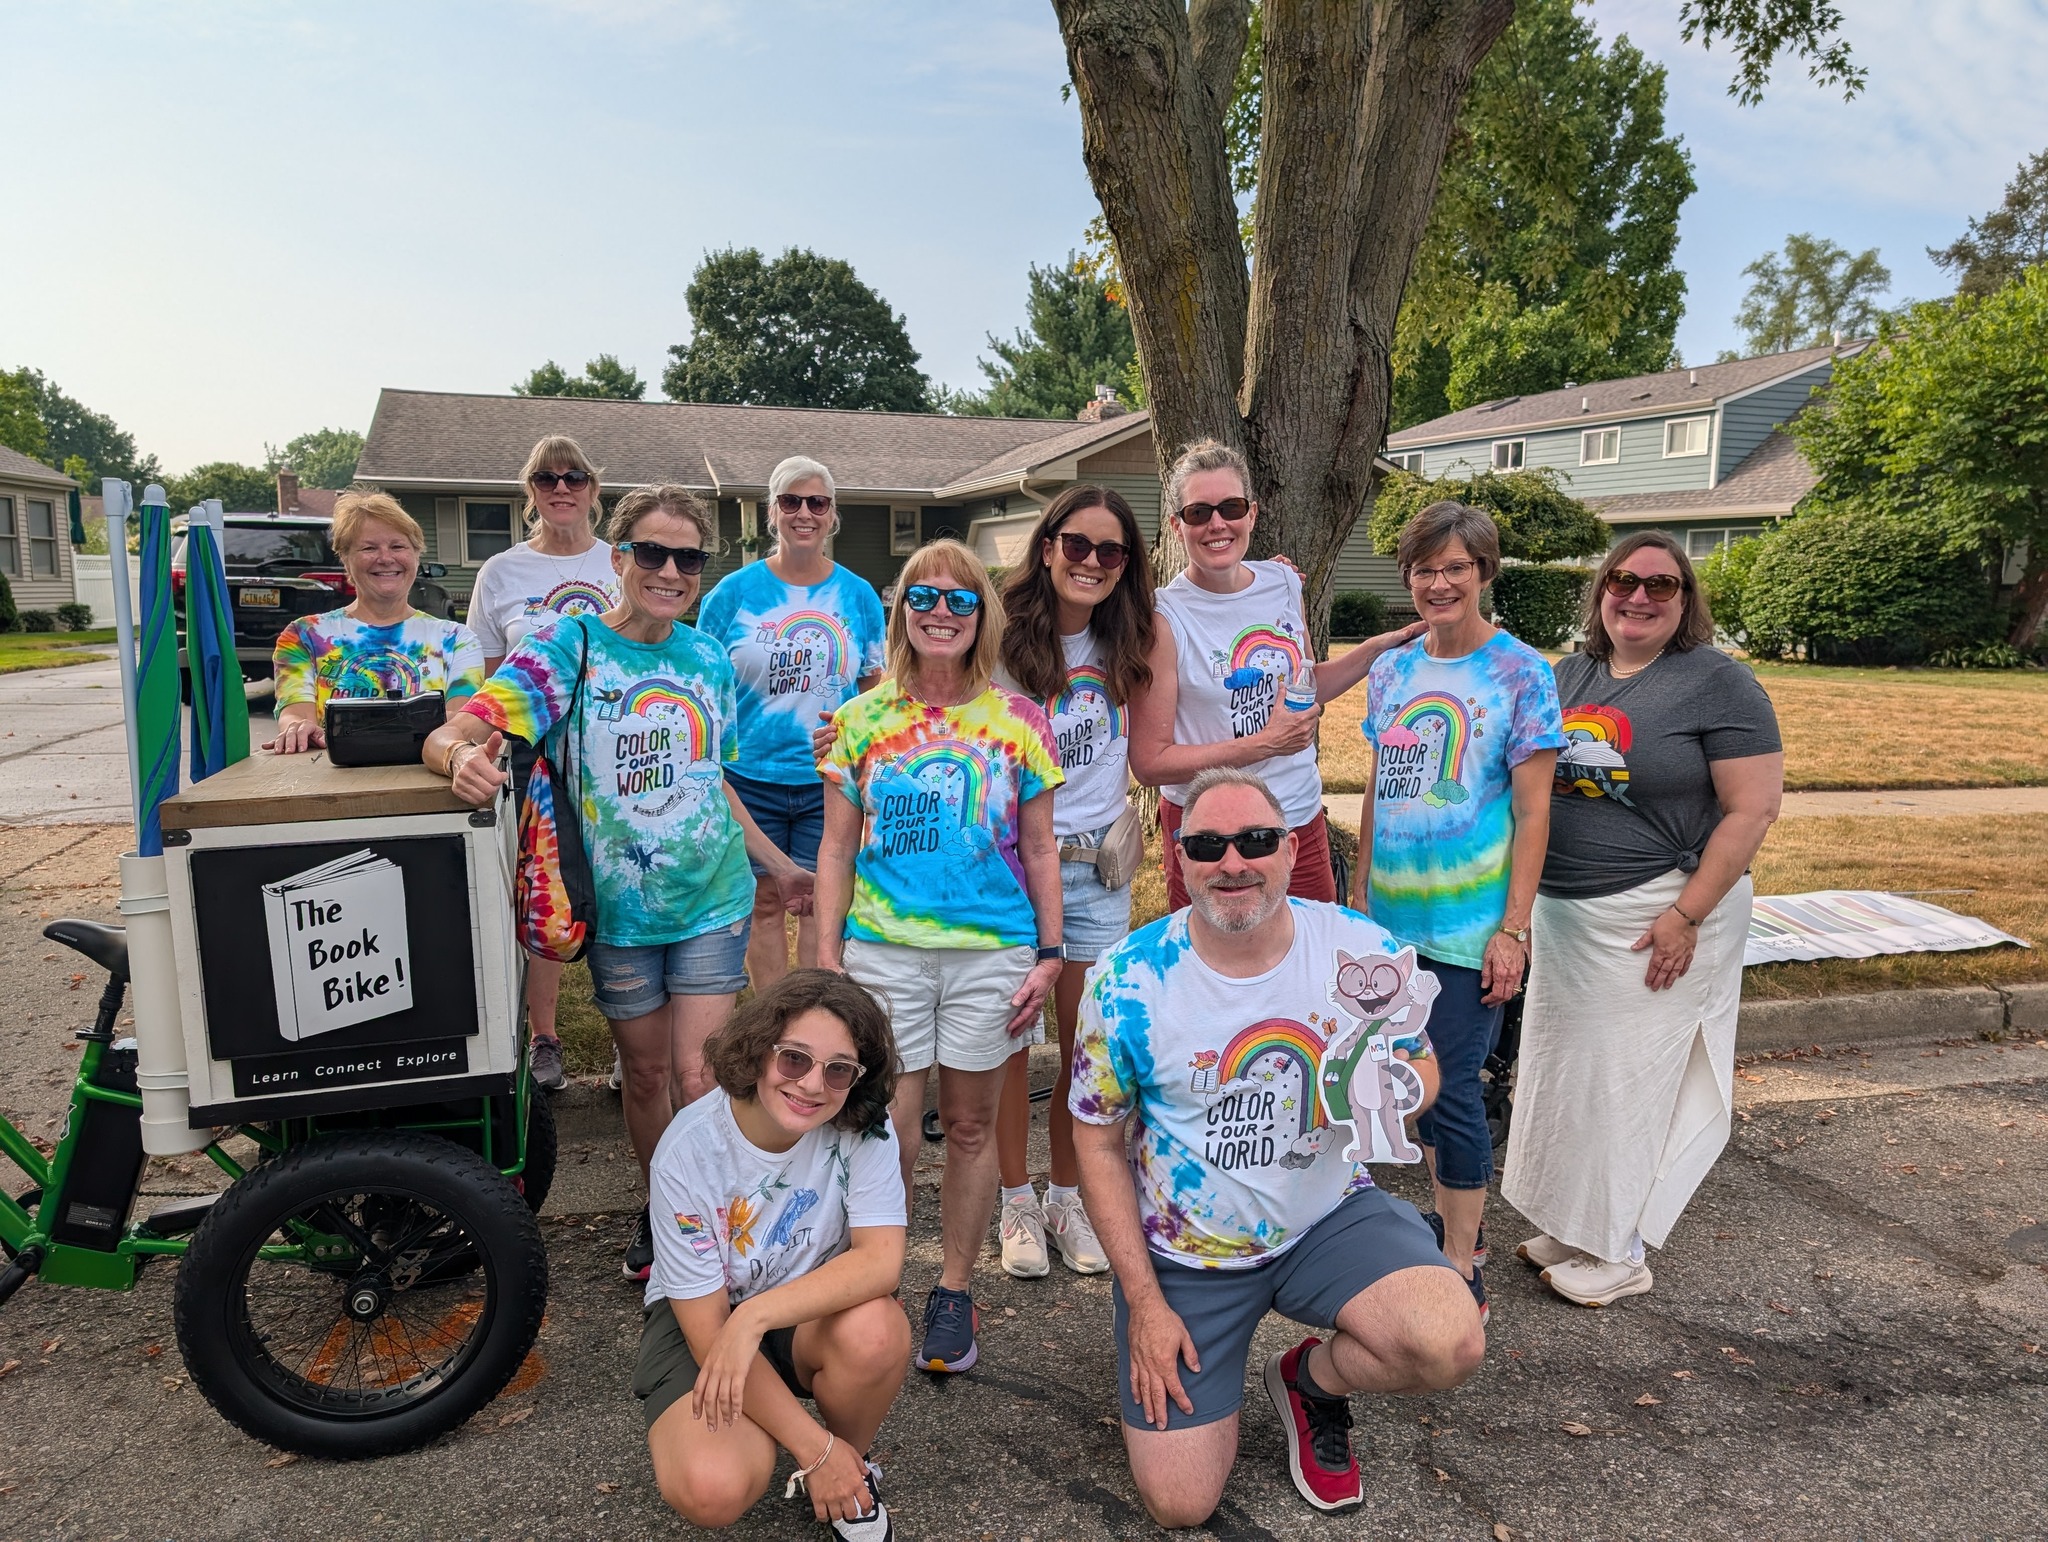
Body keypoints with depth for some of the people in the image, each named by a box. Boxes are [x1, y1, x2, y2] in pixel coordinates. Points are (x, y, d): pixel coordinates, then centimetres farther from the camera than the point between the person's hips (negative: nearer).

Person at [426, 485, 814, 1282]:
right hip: (619, 907, -1)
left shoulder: (709, 657, 2)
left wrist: (776, 863, 19)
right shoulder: (569, 646, -10)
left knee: (699, 1077, -3)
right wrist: (465, 756, -45)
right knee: (645, 1073, 13)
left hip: (713, 899, 2)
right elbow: (450, 732, -21)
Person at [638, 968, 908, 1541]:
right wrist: (813, 1448, -21)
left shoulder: (862, 1126, -20)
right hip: (699, 1320, -1)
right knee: (712, 1490, -28)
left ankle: (853, 1466, 0)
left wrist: (755, 1317, -39)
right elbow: (707, 1328, -20)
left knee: (874, 1329, -33)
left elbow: (882, 1257, -27)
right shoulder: (687, 1152, -25)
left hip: (814, 1313, 2)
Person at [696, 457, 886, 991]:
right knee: (764, 903, 10)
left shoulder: (859, 595, 4)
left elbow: (875, 690, 11)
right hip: (750, 778, 0)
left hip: (830, 782, 0)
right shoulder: (734, 591, 0)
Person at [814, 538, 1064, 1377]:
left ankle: (953, 1291, 27)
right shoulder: (863, 718, 4)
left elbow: (1039, 850, 7)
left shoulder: (1016, 721, 4)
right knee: (887, 1128, 3)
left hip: (992, 952, 0)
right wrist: (826, 953, 1)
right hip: (884, 950, 0)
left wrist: (1049, 953, 2)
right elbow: (837, 847, 6)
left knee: (970, 1125, 10)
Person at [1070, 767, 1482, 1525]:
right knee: (1179, 1504, -2)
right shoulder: (1126, 980, -17)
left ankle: (1309, 1379, 9)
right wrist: (1143, 1303, -8)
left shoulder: (1365, 953, -14)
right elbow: (1098, 1143, -7)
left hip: (1330, 1217, 2)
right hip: (1185, 1250, -1)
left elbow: (1422, 1072, 2)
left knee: (1451, 1344, -25)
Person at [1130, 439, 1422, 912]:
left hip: (1303, 822, 5)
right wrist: (1266, 744, -19)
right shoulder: (1163, 619, -16)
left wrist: (1385, 644, 8)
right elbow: (1149, 762, -17)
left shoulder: (1284, 584, 2)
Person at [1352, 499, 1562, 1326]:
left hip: (1470, 923, -5)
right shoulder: (1390, 671, 8)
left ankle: (1463, 1269, 12)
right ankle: (1453, 1220, 34)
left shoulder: (1521, 673, -6)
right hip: (1392, 916, 6)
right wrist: (1358, 893, 12)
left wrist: (1514, 928, -12)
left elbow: (1532, 812, -8)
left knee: (1453, 1086, -3)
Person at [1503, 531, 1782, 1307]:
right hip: (1563, 913, 6)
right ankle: (1575, 1225, 30)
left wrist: (1686, 914, -19)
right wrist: (1523, 895, 7)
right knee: (1564, 1070, 13)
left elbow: (1754, 807, -14)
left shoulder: (1718, 682, -9)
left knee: (1630, 1077, 3)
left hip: (1656, 916, -6)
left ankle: (1621, 1251, 20)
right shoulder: (1567, 676, 8)